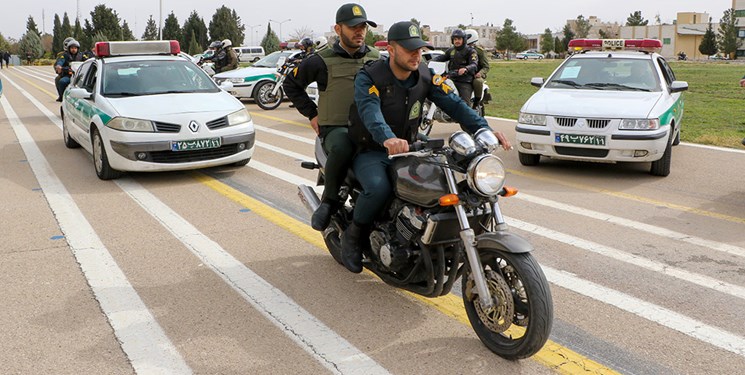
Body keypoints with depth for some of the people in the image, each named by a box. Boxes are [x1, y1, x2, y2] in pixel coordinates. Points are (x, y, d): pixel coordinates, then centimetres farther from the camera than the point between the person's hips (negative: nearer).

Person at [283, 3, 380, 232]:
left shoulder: (377, 59, 16)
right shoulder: (322, 61, 5)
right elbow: (291, 84, 16)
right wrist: (312, 113, 9)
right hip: (335, 128, -3)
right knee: (342, 149, -40)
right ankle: (330, 201, -16)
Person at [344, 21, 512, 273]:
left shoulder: (425, 77, 0)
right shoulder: (368, 77, -16)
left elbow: (453, 104, -11)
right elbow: (370, 112, -36)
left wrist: (484, 130, -28)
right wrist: (388, 139, -58)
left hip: (405, 150, 5)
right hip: (369, 152, -5)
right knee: (379, 188, -34)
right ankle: (353, 236, -6)